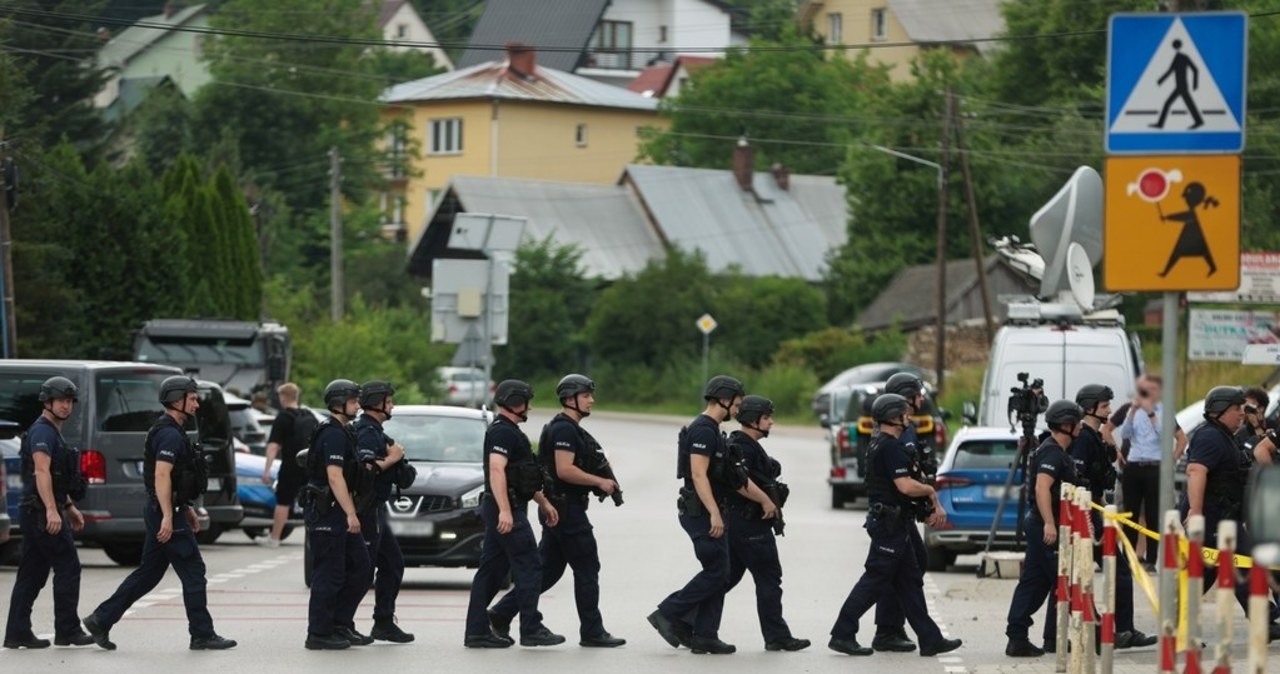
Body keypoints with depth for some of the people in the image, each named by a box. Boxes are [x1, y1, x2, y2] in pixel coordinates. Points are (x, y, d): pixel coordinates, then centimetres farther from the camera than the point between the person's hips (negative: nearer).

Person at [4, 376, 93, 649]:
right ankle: (67, 630, -3)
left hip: (35, 514, 10)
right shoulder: (43, 432, -12)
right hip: (41, 513, -10)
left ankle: (17, 632, 6)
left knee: (32, 575, 8)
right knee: (68, 568, -6)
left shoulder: (53, 432, 21)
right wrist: (52, 510, -30)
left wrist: (69, 508, 30)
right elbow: (42, 471, -23)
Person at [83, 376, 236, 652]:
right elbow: (162, 476, -23)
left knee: (148, 573, 12)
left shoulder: (171, 432, 18)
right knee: (193, 572, -4)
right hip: (167, 512, -10)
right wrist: (168, 517, -27)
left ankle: (101, 620, 13)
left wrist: (187, 509, 27)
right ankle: (202, 635, 0)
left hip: (167, 512, 10)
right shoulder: (170, 435, -15)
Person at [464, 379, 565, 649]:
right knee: (529, 568, -6)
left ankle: (477, 632, 7)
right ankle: (531, 630, -4)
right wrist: (505, 511, -32)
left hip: (500, 512, 11)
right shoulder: (503, 432, -13)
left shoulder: (508, 432, 21)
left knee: (491, 570, 8)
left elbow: (525, 476, 29)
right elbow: (497, 470, -25)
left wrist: (544, 503, 30)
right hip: (507, 510, -11)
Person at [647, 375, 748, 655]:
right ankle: (668, 614, -6)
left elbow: (735, 479, 25)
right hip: (701, 512, -10)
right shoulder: (703, 431, -15)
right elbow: (698, 475, -23)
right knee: (716, 572, -11)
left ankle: (704, 635, 7)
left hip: (707, 512, 10)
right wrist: (715, 514, -27)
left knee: (719, 574, 7)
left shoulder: (711, 431, 18)